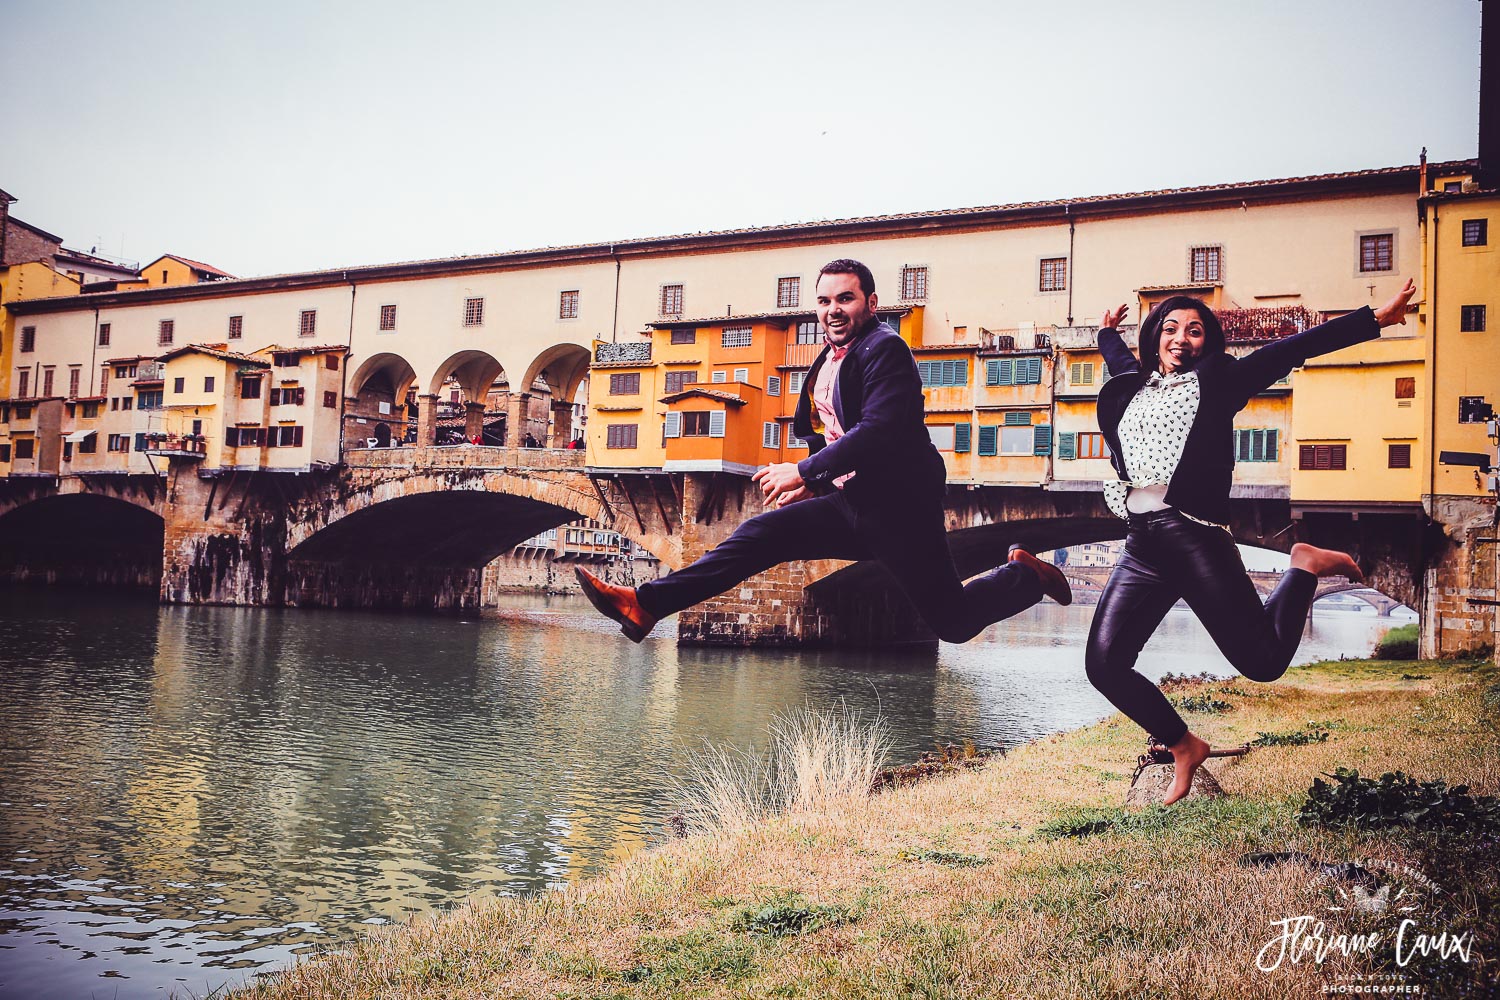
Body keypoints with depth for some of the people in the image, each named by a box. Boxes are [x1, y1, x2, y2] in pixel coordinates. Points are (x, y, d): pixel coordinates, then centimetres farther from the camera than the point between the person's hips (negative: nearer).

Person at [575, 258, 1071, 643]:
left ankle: (1024, 575, 25)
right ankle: (646, 605, -9)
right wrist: (809, 483, 7)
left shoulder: (885, 349, -13)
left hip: (900, 507, -7)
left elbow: (878, 430, -26)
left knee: (952, 621, -2)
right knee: (760, 535, -6)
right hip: (850, 505, 8)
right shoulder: (826, 364, 14)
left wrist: (803, 471, -26)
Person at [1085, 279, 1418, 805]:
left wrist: (1375, 318, 3)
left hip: (1195, 534, -4)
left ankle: (1306, 565, 21)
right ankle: (1185, 747, 17)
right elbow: (1121, 360, 44)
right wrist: (1108, 331, 61)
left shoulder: (1215, 381, 8)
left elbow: (1297, 347, 5)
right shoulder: (1131, 386, 20)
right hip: (1141, 545, 5)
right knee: (1104, 664, -6)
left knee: (1262, 660, -8)